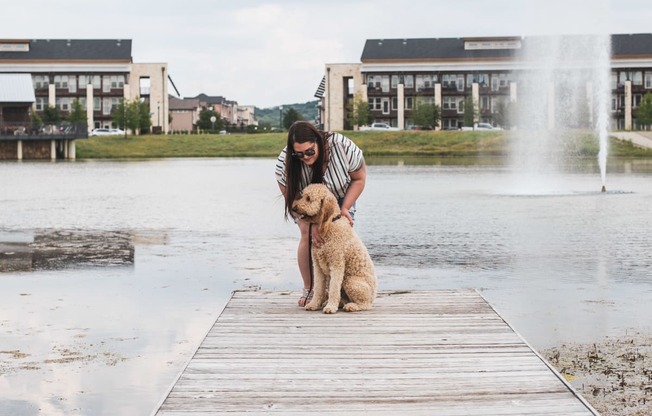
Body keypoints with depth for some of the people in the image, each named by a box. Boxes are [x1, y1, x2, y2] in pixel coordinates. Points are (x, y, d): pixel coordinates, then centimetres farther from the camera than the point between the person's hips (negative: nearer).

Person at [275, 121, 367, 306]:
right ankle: (308, 289, -6)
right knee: (308, 235, -15)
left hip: (340, 197, 0)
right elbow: (292, 197, -22)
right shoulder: (285, 162, -33)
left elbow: (359, 178, -19)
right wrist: (311, 224, -31)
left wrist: (345, 208, -24)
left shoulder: (342, 146, -35)